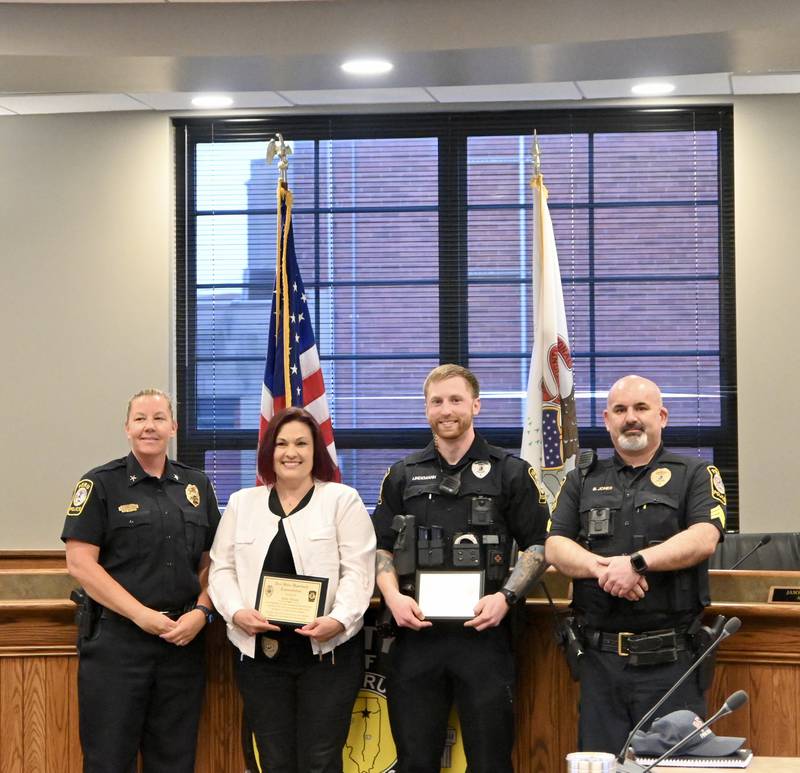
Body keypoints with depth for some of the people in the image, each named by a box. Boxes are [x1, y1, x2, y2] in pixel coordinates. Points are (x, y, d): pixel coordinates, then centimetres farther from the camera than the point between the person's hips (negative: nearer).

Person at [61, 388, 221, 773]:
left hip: (183, 639, 4)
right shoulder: (101, 484, -1)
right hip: (115, 638, -4)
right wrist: (141, 614, -14)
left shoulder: (196, 486, 12)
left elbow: (211, 561, 13)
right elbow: (80, 562, -8)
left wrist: (201, 612, -6)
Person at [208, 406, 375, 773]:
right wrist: (237, 612, -9)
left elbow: (357, 571, -5)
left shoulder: (342, 500, 3)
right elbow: (222, 568, 10)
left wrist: (339, 619, -20)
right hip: (260, 652, 3)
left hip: (327, 650, -3)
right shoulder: (242, 503, 14)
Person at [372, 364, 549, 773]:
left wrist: (505, 596, -10)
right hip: (416, 633, 2)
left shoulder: (509, 472, 6)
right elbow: (381, 547, 15)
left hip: (483, 631, -2)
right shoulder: (402, 475, 13)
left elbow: (537, 546, 6)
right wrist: (393, 596, -4)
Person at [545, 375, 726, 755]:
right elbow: (555, 547, 5)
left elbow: (704, 538, -10)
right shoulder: (582, 481, 16)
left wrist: (636, 562, -20)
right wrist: (602, 568, -14)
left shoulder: (695, 475, 6)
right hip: (599, 657, 3)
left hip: (669, 659, -3)